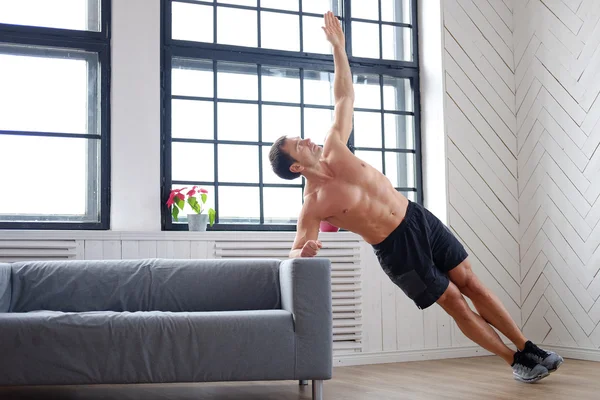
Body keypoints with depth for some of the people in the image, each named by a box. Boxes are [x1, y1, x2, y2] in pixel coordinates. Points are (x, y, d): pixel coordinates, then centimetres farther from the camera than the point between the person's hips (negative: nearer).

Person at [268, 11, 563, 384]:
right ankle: (516, 361, 18)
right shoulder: (313, 206, -15)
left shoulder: (333, 152, -2)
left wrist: (338, 47, 4)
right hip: (396, 248, -4)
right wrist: (304, 252, -36)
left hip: (419, 218, 5)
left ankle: (528, 349, 20)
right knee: (455, 303, 2)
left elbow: (345, 97, 6)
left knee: (471, 283, 8)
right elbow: (295, 253, -12)